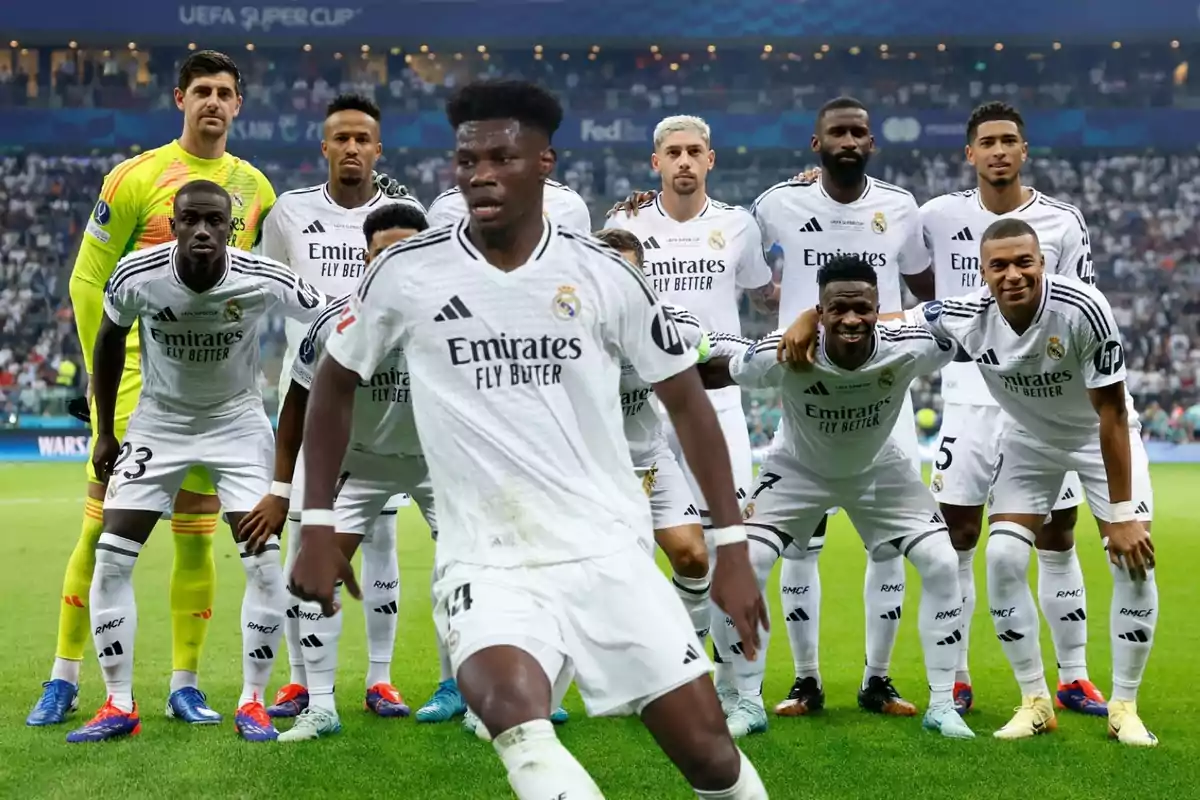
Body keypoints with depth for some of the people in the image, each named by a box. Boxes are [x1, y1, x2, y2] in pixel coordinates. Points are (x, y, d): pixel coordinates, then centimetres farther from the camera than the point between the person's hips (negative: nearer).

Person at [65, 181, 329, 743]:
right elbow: (109, 342, 0)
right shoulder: (136, 276, -20)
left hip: (237, 423, -1)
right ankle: (119, 706, 6)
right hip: (159, 422, 1)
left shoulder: (265, 281, -26)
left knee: (264, 563, -12)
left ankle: (252, 702, 5)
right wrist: (105, 432, 6)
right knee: (111, 560, -6)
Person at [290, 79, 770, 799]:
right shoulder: (406, 273, -2)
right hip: (487, 567, -1)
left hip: (610, 554, 1)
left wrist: (733, 545, 2)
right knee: (516, 713, -32)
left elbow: (686, 398, 6)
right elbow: (335, 383, 13)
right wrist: (318, 526, 8)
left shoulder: (602, 273, -2)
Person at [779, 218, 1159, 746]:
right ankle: (1035, 702, 4)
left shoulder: (1082, 309, -35)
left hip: (1098, 435, -2)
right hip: (1030, 439, 2)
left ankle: (1124, 707, 2)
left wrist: (1121, 512, -26)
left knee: (1134, 558, -14)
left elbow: (1111, 412, -28)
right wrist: (812, 316, -26)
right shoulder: (968, 316, -26)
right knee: (1004, 557, -12)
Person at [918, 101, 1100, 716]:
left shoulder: (1062, 222, 0)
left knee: (1057, 542, 5)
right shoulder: (940, 216, 1)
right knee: (956, 541, 0)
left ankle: (1073, 678, 15)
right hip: (970, 404, 0)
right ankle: (956, 682, 10)